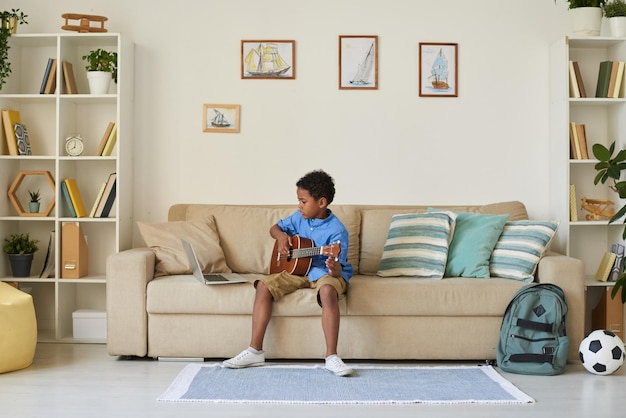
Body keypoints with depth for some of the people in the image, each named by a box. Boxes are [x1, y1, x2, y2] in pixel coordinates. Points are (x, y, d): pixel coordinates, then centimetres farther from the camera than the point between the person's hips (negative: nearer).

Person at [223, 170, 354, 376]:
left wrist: (334, 269, -50)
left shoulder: (336, 231, -19)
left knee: (328, 291, -40)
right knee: (264, 285, -15)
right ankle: (255, 350, -14)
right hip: (299, 269, 6)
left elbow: (338, 269, -25)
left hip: (325, 273, -6)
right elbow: (275, 228, 17)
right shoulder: (300, 217, 0)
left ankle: (331, 357, -36)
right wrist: (281, 235, -7)